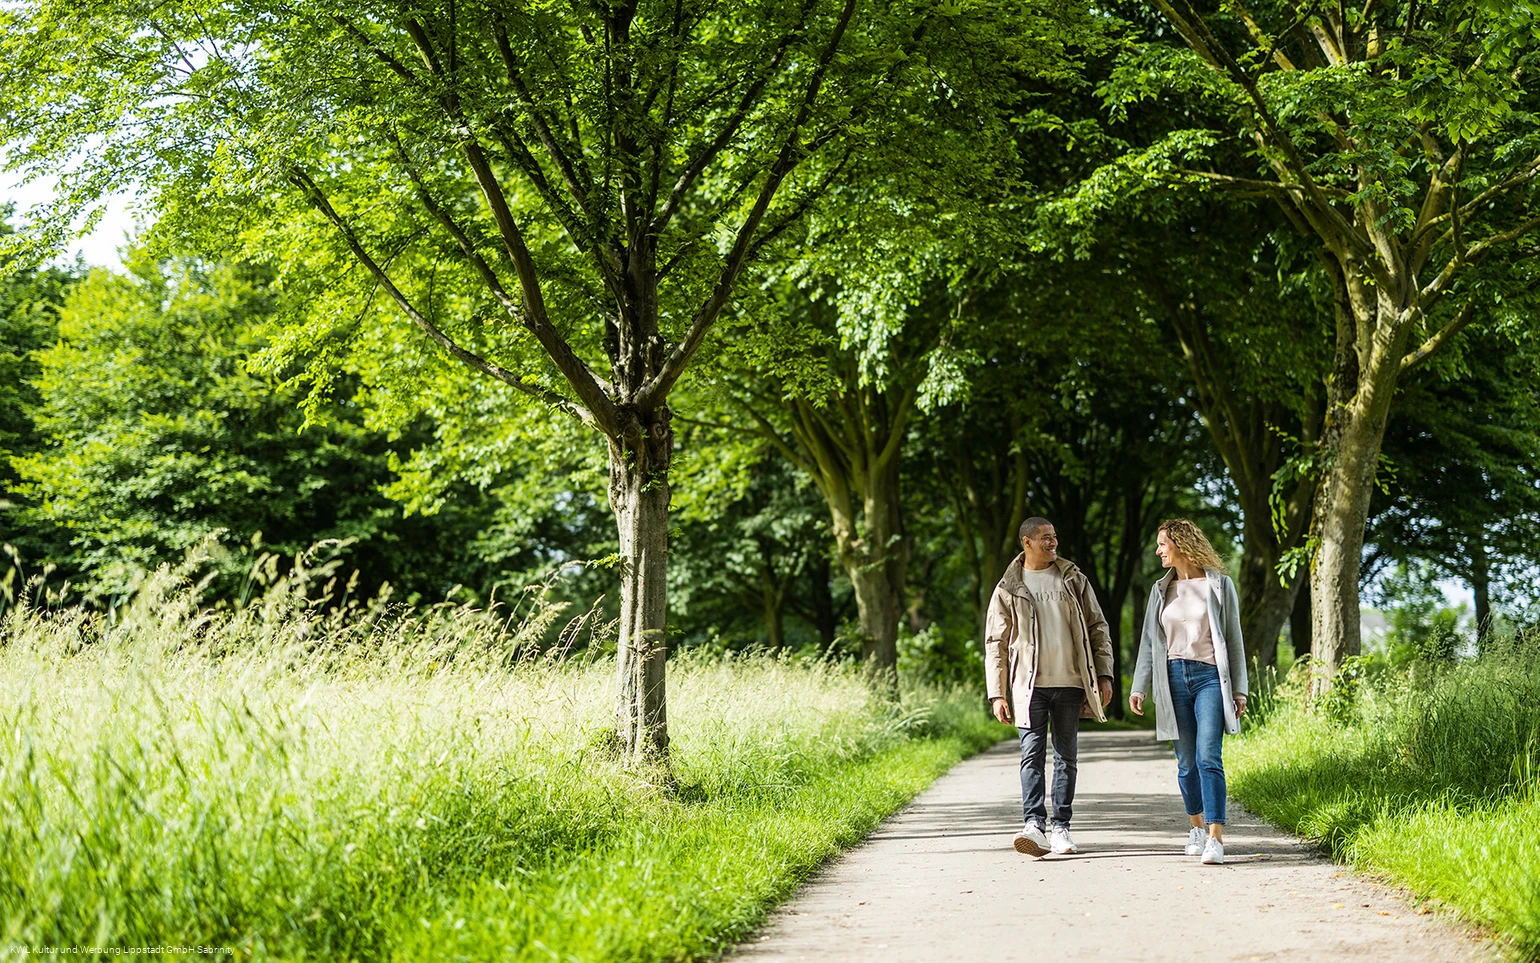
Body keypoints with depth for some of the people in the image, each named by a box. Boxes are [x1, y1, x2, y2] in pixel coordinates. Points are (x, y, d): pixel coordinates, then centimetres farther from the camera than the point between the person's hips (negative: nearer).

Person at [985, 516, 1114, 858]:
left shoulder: (1074, 580, 10)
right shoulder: (1008, 589, 5)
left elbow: (1098, 628, 12)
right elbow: (995, 644, 5)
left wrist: (1104, 675, 3)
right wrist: (997, 694, -2)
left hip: (1070, 684, 2)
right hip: (1029, 685, -2)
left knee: (1066, 756, 6)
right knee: (1032, 754, -11)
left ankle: (1061, 828, 12)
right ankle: (1033, 825, -19)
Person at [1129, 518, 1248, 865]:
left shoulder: (1219, 585, 4)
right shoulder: (1161, 590, 14)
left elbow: (1233, 639, 4)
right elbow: (1150, 641, 14)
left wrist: (1239, 690, 0)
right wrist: (1139, 687, 6)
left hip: (1210, 677, -4)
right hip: (1175, 678, 4)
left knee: (1208, 757, -14)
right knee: (1186, 762, 5)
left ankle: (1216, 838, -16)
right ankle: (1196, 827, 22)